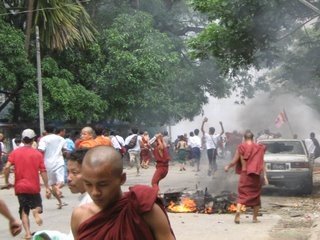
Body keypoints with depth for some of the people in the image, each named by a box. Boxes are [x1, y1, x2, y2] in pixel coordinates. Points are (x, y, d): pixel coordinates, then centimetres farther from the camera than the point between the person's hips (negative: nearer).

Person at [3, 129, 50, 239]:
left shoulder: (15, 152, -1)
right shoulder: (38, 154, -3)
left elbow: (6, 167, -11)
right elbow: (43, 172, -6)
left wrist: (7, 181, 2)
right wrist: (47, 187, -1)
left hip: (20, 187, 1)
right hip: (34, 187, -1)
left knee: (24, 211, 11)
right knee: (37, 205, 18)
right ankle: (36, 211, -17)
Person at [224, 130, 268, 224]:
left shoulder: (241, 147, -3)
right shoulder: (259, 148, 1)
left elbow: (234, 161, -1)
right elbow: (262, 163, -2)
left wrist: (227, 166, 18)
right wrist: (264, 176, -1)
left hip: (245, 173, -1)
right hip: (257, 174, 2)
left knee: (242, 195, 2)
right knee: (256, 195, 14)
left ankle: (238, 211, -23)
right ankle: (255, 217, 17)